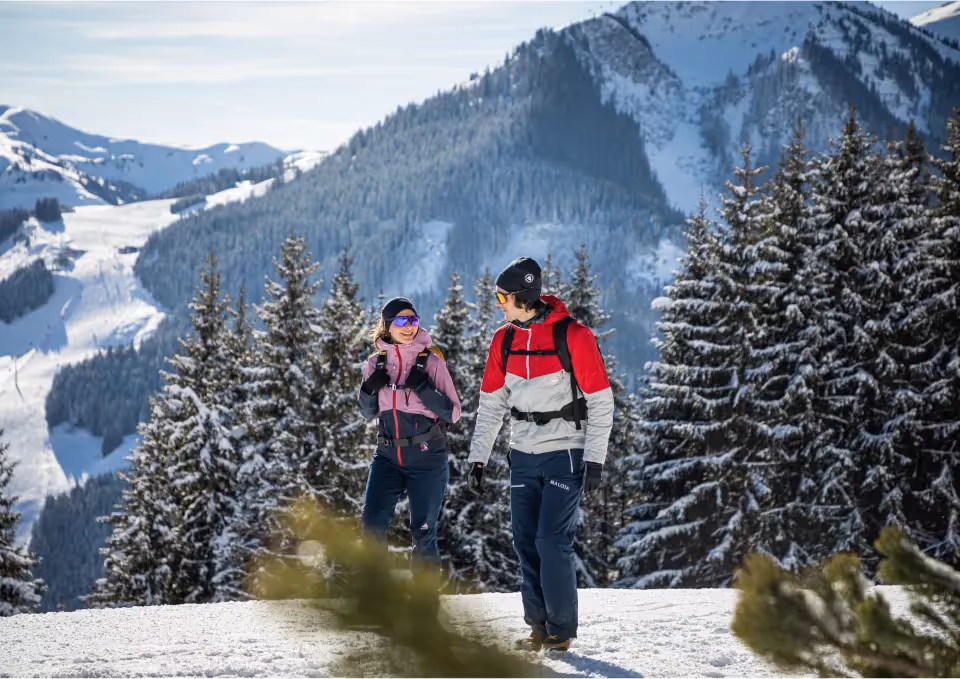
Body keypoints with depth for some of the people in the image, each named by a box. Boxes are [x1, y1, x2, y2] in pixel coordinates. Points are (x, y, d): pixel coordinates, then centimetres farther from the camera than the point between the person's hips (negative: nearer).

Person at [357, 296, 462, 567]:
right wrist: (369, 389, -6)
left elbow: (453, 413, -7)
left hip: (426, 458, -3)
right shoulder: (376, 363, 3)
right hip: (388, 455, 3)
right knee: (372, 524, -7)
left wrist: (423, 388, -20)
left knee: (422, 532, 3)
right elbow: (368, 412, 15)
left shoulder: (431, 361, -7)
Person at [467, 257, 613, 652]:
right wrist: (477, 458, 7)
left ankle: (561, 630, -1)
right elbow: (491, 405, 11)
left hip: (565, 452, -6)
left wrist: (595, 460, -13)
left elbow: (601, 401, -9)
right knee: (526, 542, 4)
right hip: (523, 455, 6)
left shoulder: (572, 336, -12)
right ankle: (539, 626, 13)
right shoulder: (504, 341, 5)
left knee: (552, 539, -11)